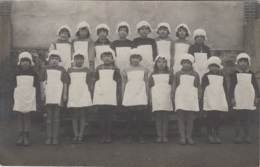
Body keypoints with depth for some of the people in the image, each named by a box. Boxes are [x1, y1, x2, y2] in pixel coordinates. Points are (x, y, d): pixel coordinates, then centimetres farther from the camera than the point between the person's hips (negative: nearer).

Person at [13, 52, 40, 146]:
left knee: (27, 117, -1)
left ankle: (26, 137, 4)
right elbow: (14, 86, 10)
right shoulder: (16, 73, 6)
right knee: (20, 117, 3)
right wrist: (14, 98, 7)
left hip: (30, 99, -2)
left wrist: (37, 100, -1)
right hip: (19, 98, 2)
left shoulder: (33, 73, 2)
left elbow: (37, 87, 3)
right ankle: (21, 137, 7)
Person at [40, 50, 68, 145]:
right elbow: (42, 82, 9)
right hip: (48, 96, 1)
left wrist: (65, 95, 3)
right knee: (49, 118, 4)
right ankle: (49, 137, 7)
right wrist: (42, 93, 1)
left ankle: (55, 138, 6)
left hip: (58, 97, 0)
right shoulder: (45, 69, 8)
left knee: (56, 118, 2)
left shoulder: (62, 70, 7)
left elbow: (65, 83, 9)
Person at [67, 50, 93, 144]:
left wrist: (89, 96, 2)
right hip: (73, 96, 1)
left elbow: (89, 84, 7)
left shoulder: (86, 71, 7)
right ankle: (75, 135, 5)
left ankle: (81, 135, 1)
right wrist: (66, 96, 6)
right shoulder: (70, 71, 9)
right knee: (74, 116, 2)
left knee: (82, 116, -1)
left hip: (84, 96, -1)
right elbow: (67, 84, 10)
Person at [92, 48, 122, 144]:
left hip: (111, 98, -2)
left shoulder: (115, 69, 7)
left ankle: (109, 136, 4)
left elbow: (119, 83, 6)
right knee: (102, 117, 2)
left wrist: (118, 97, 1)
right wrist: (93, 95, 6)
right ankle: (103, 135, 7)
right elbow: (94, 82, 13)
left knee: (109, 117, -2)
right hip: (100, 97, 2)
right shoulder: (98, 69, 11)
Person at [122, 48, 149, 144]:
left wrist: (147, 98, 8)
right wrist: (123, 98, 5)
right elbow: (123, 84, 9)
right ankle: (129, 136, 12)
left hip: (141, 99, 0)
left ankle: (140, 135, 10)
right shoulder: (126, 70, 6)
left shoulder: (144, 70, 7)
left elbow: (146, 84, 10)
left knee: (141, 118, -1)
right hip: (129, 99, 0)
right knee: (129, 118, 3)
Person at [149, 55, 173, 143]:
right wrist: (150, 98, 2)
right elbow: (150, 87, 8)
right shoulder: (153, 75, 7)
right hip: (156, 99, 0)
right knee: (158, 117, 1)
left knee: (165, 117, 2)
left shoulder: (169, 74, 7)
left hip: (166, 99, 0)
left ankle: (164, 135, 5)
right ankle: (159, 136, 4)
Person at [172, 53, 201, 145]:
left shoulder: (195, 74, 10)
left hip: (192, 100, 0)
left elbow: (199, 87, 13)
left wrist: (199, 97, 6)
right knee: (181, 119, -2)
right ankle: (182, 137, 2)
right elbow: (173, 86, 10)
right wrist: (173, 97, 3)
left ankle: (189, 137, 10)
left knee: (190, 119, 3)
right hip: (180, 99, 0)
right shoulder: (178, 74, 9)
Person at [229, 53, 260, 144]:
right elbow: (231, 87, 2)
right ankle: (238, 136, 7)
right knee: (238, 118, 2)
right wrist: (232, 98, -5)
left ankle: (247, 136, 12)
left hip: (249, 100, 2)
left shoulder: (251, 74, 9)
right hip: (238, 100, -1)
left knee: (247, 118, 6)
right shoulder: (234, 74, 3)